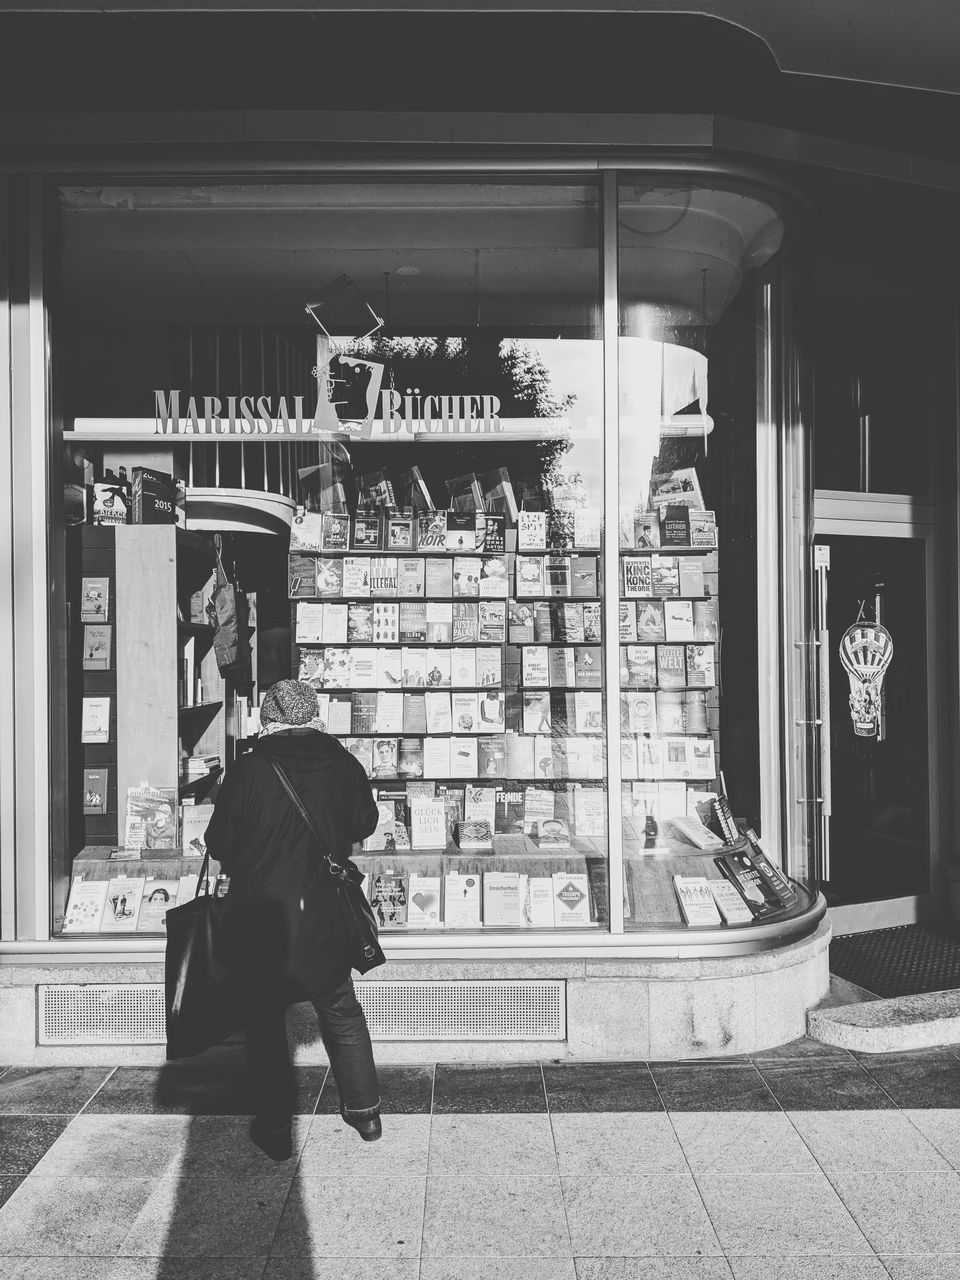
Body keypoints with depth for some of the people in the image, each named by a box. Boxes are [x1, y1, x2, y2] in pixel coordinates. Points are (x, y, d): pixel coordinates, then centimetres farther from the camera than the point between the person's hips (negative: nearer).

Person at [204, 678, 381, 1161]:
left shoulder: (246, 771, -15)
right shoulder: (344, 765, -8)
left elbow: (218, 844, -7)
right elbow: (364, 823, 8)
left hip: (258, 916, -2)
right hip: (326, 917, 3)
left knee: (264, 1022, 13)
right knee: (342, 1014, 20)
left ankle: (274, 1130, 22)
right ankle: (364, 1111, 29)